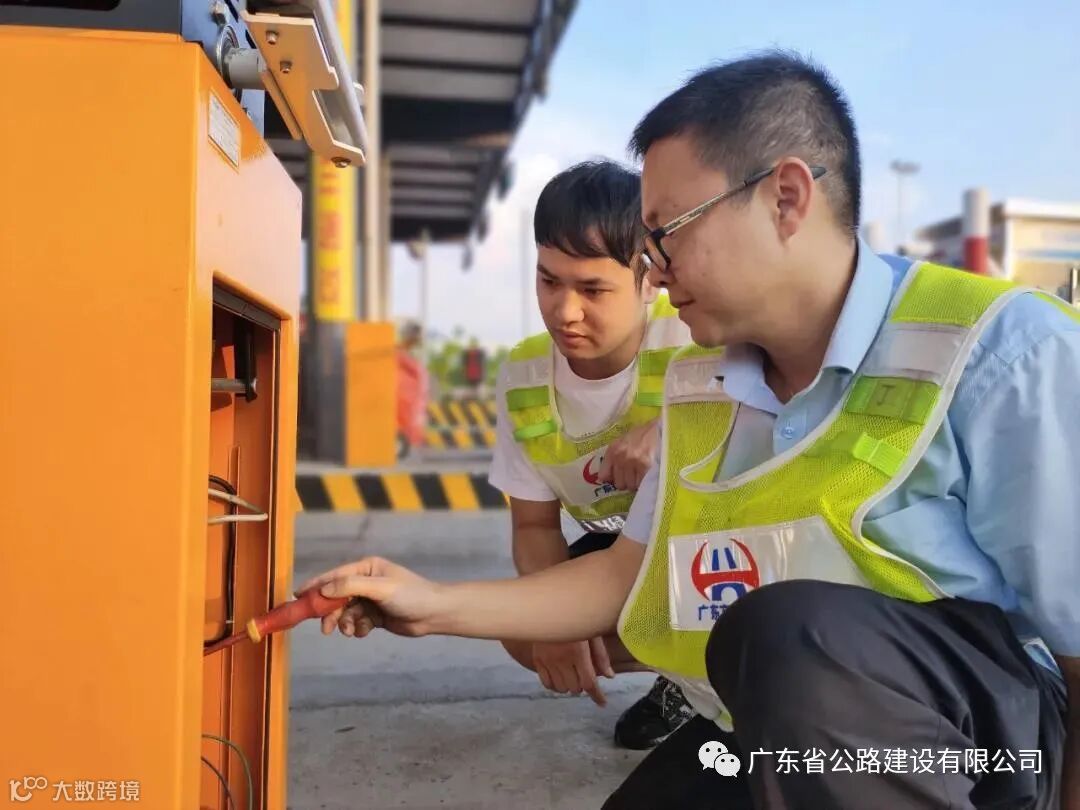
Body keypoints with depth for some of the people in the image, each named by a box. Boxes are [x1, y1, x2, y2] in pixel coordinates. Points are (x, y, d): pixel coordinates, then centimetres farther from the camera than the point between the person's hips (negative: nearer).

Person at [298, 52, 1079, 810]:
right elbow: (630, 572, 8)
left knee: (786, 635, -33)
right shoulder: (700, 390, 4)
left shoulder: (1002, 352, -18)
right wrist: (438, 606, 3)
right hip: (771, 744, 7)